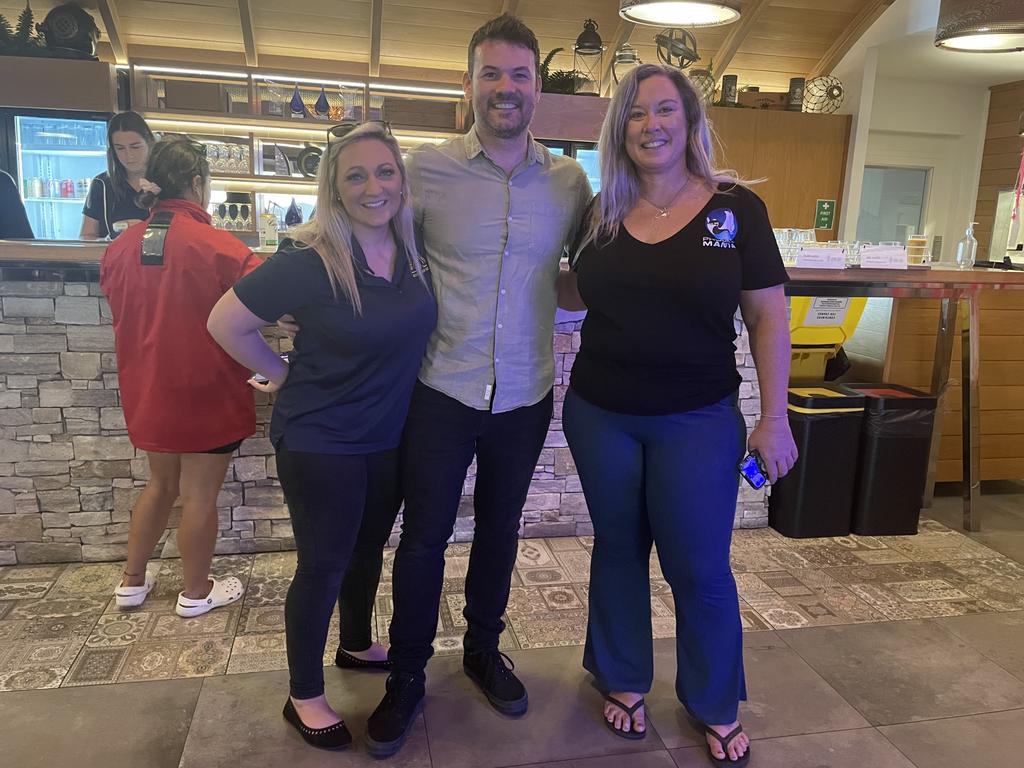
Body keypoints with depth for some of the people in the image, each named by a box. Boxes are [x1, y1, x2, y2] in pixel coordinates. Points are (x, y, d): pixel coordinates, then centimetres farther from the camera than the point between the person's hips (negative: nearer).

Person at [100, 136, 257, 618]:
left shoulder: (120, 248, 1)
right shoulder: (217, 246, -19)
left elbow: (122, 310, 14)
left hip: (147, 390, 6)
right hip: (206, 391, -6)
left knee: (161, 483, 23)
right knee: (199, 494, 8)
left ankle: (132, 582, 33)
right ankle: (196, 593, 23)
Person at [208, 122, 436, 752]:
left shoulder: (416, 248, -4)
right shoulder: (307, 262, -20)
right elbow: (227, 323, -11)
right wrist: (285, 374, -5)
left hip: (391, 437, 6)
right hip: (320, 443, -5)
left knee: (369, 550, 22)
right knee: (323, 565, 7)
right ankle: (305, 697, 28)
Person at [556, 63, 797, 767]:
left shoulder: (736, 208, -6)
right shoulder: (602, 214, 3)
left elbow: (769, 317, -4)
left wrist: (774, 418, -7)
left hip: (697, 422, -2)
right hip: (600, 416, 3)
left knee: (700, 568, 7)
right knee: (618, 549, 16)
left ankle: (717, 708, 32)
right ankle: (624, 679, 39)